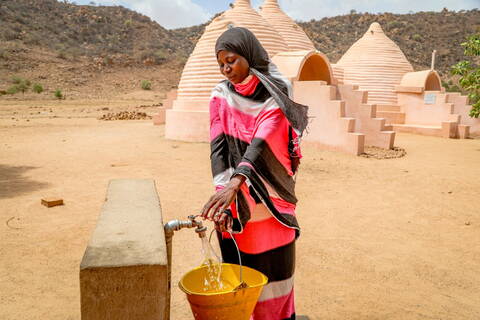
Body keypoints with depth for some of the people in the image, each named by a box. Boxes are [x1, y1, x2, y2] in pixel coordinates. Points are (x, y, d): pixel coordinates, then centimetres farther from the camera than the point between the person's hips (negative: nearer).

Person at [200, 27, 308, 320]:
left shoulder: (276, 94, -8)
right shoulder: (221, 96, 0)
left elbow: (261, 142, -23)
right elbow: (218, 148, -10)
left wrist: (234, 185, -38)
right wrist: (223, 195, -24)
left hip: (272, 195, -2)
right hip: (235, 197, 2)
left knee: (275, 264, 7)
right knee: (239, 264, 8)